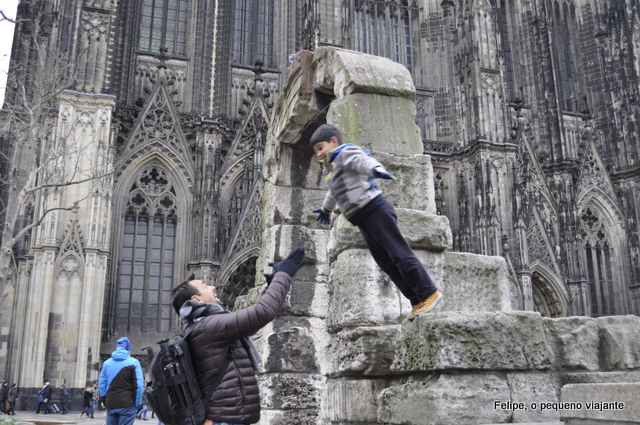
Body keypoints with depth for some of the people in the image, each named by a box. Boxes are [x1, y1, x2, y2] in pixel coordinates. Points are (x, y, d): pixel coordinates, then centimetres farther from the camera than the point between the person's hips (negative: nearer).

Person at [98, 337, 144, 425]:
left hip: (110, 404, 4)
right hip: (127, 405, -4)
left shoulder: (107, 363, 11)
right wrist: (138, 404, -3)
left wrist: (105, 401, 17)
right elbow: (139, 385, -9)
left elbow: (102, 384, 11)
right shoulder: (133, 362, -3)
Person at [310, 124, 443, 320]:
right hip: (363, 221, 9)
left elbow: (365, 161, -25)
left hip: (375, 210, -9)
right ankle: (417, 302, 1)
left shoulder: (347, 152, -1)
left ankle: (430, 293, -6)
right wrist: (326, 209, 64)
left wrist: (376, 169, -47)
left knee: (400, 254, -12)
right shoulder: (332, 167, 27)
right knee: (387, 264, 2)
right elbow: (334, 192, 47)